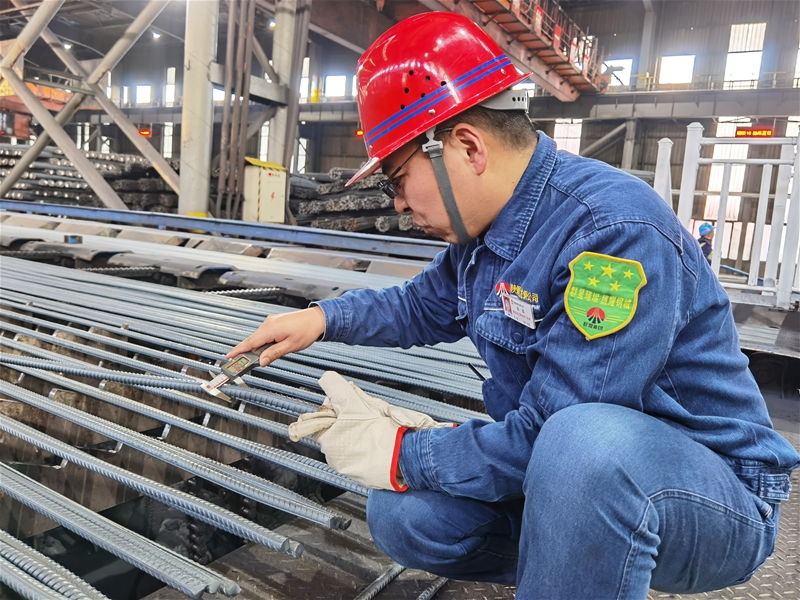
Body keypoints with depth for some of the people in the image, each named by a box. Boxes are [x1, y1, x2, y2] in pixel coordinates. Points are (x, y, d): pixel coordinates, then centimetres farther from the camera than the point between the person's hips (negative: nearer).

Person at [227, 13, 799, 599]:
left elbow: (545, 437, -29)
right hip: (570, 473, 8)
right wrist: (323, 318, 7)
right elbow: (424, 306, 20)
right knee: (403, 515, -4)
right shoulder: (482, 226, 2)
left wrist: (399, 453, -17)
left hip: (711, 493, -7)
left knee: (584, 447, -39)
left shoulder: (616, 232, -27)